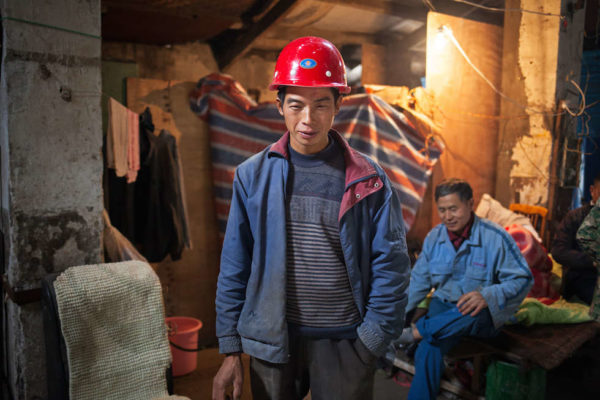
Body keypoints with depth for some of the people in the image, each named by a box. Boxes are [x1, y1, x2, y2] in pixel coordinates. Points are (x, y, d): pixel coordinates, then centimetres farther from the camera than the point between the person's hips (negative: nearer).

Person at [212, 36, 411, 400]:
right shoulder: (253, 175, -2)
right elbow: (234, 270, 1)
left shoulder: (368, 180, -5)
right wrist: (231, 350, 1)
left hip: (344, 343, -1)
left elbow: (391, 267, -4)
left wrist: (372, 341, -8)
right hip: (272, 342, 1)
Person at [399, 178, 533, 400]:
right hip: (444, 306, 3)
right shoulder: (434, 237, 3)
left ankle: (417, 331, -24)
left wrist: (487, 295, -30)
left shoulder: (495, 237, -11)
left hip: (483, 315, -3)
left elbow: (522, 279, -11)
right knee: (428, 350, -27)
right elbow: (419, 280, 8)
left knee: (473, 311, -39)